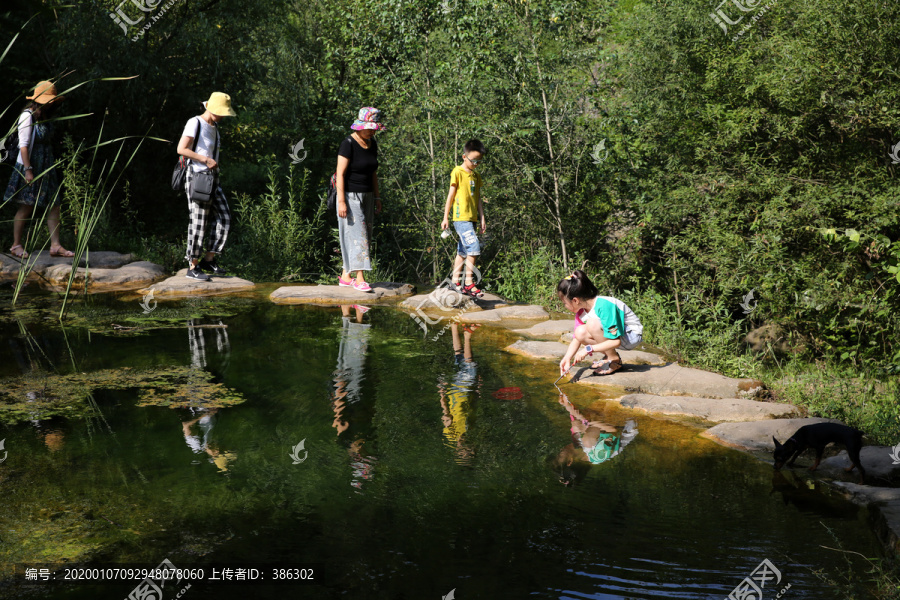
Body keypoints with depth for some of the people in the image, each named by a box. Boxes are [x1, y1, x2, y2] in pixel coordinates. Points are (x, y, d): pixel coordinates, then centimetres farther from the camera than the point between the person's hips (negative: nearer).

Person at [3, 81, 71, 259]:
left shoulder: (45, 117, 12)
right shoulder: (27, 116, -12)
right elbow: (23, 145, -17)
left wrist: (51, 166, 15)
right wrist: (28, 170, -22)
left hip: (46, 167, 8)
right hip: (31, 166, -8)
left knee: (54, 206, 2)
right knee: (26, 207, 0)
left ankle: (55, 245, 4)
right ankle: (16, 245, 12)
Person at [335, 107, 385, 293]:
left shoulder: (373, 144, 9)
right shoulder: (348, 144, -14)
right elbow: (340, 174, -16)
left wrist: (377, 197, 14)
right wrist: (341, 201, -21)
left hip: (366, 196, 8)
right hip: (350, 196, -8)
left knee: (364, 237, 7)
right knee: (356, 235, -12)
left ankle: (345, 276, 14)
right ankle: (360, 279, -14)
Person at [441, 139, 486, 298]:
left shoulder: (476, 176, 16)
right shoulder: (457, 172, -5)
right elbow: (451, 195, -4)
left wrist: (482, 219, 13)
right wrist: (446, 217, -5)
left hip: (471, 219, 8)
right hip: (461, 218, -7)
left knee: (463, 251, 11)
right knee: (474, 247, -18)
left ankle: (455, 281, 18)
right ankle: (469, 283, -14)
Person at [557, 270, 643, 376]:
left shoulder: (604, 305, -30)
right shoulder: (581, 310, -5)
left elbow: (616, 342, -31)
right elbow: (577, 338, 0)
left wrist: (588, 349, -31)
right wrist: (567, 358, -17)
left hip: (632, 335, -8)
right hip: (613, 332, 8)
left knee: (592, 323, -30)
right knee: (580, 333, -15)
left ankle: (614, 360, -14)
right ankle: (608, 356, 4)